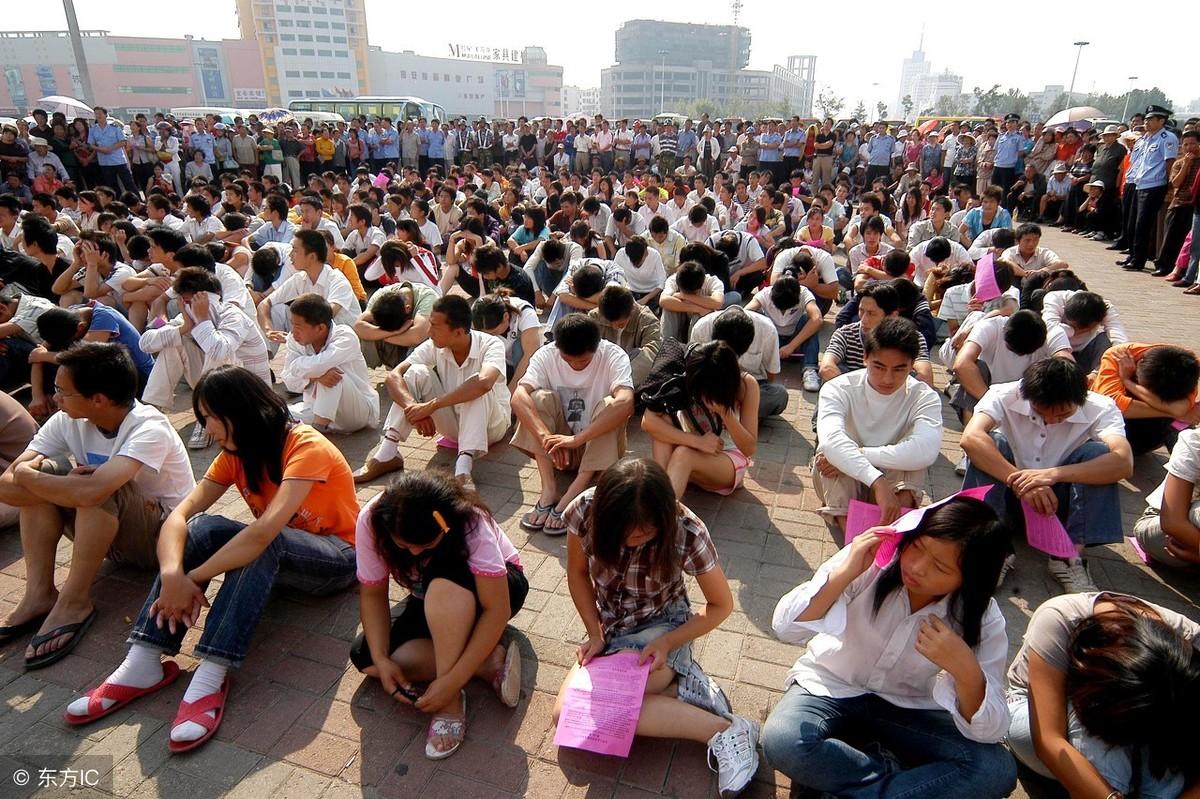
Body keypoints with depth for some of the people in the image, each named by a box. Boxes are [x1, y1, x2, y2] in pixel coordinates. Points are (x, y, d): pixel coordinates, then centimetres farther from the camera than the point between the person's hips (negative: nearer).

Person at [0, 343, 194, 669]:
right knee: (41, 473, -12)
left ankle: (74, 603, -18)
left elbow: (92, 491, -41)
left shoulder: (149, 428, -28)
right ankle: (39, 594, -12)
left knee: (96, 488, -32)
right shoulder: (68, 421, -7)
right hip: (109, 532, 7)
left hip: (166, 533, -7)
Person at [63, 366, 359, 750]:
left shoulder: (306, 446, -24)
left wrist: (192, 577, -30)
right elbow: (180, 513, -14)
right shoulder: (236, 454, -1)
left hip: (337, 558, -6)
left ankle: (211, 676, -35)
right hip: (275, 554, 6)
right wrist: (172, 574, -32)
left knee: (263, 544, -35)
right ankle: (142, 663, -22)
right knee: (203, 528, -19)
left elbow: (265, 530, -36)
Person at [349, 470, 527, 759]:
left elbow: (497, 610, -35)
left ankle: (452, 700, -25)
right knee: (364, 656, -19)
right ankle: (491, 664, -18)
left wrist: (452, 681, -39)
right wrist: (381, 659, -27)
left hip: (499, 585, -5)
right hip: (435, 604, 5)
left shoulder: (471, 524, -35)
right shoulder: (372, 522, -25)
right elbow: (372, 594, -14)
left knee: (442, 580, -38)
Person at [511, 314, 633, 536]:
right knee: (541, 398, -22)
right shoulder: (546, 355, -12)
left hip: (600, 446, -2)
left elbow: (626, 403, -36)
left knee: (611, 405, -30)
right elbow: (518, 397, -28)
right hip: (561, 444, 2)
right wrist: (546, 437, -43)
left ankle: (569, 498, -34)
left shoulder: (613, 356, -18)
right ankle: (549, 490, -28)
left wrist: (577, 439, -43)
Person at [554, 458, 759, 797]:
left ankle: (724, 730, -17)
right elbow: (578, 573, -2)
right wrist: (596, 635, -10)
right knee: (566, 713, -18)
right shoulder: (585, 511, -22)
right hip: (608, 628, 4)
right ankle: (679, 685, -8)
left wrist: (667, 644, -21)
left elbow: (721, 605, -11)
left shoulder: (687, 533, -28)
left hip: (662, 626, -4)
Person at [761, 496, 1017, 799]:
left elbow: (990, 732, -16)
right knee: (782, 742, -30)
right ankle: (893, 771, -5)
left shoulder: (982, 620, -14)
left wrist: (967, 671, -35)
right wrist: (843, 574, -36)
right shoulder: (871, 559, -21)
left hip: (909, 710, 2)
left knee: (998, 769, -22)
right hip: (831, 687, -2)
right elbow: (785, 628, -25)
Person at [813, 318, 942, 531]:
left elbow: (926, 450, -36)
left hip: (897, 482, 1)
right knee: (831, 454, -33)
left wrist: (859, 454, -38)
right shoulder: (838, 389, -19)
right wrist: (877, 482, -53)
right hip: (840, 483, -1)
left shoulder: (924, 397, -14)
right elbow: (831, 439, -41)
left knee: (914, 456, -27)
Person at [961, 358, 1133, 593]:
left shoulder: (1100, 408, -15)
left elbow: (1124, 463, -32)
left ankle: (1070, 555, -23)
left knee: (1097, 452, -24)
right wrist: (1019, 482, -43)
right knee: (991, 443, -28)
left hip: (1059, 503, 1)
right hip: (1011, 495, -1)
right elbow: (971, 437, -36)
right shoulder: (1005, 395, -18)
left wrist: (1053, 474, -45)